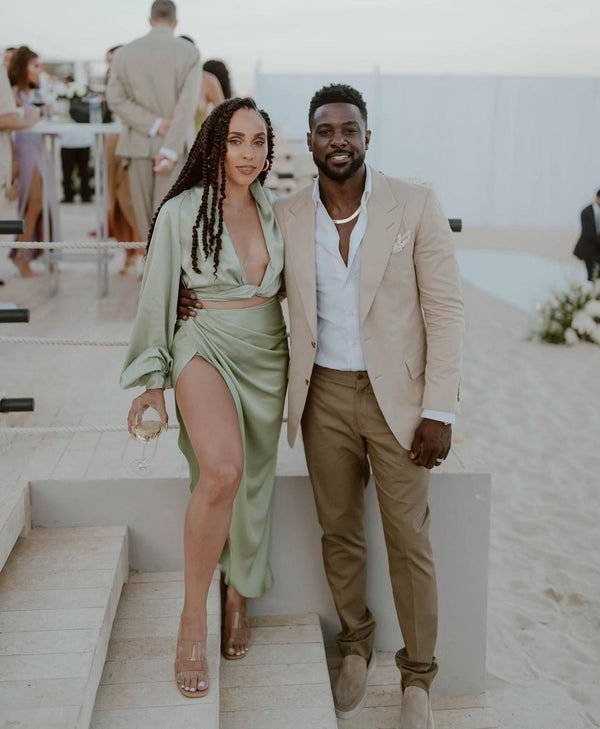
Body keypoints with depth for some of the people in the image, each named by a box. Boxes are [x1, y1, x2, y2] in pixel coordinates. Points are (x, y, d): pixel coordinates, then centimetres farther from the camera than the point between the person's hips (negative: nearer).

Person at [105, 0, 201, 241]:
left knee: (145, 213, 13)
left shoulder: (124, 52, 3)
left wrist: (154, 125, -9)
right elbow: (187, 105, -13)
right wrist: (170, 150, -17)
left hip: (139, 144, 2)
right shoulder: (190, 52, -4)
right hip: (174, 146, -2)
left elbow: (115, 99, -5)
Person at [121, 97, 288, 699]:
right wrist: (151, 381, -2)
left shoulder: (273, 209, 7)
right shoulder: (180, 212, -6)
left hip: (269, 351, 5)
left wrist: (299, 362, 15)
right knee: (223, 470, -28)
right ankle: (192, 620, -12)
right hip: (206, 347, -5)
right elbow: (157, 297, -2)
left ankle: (239, 597, 32)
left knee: (253, 481, 9)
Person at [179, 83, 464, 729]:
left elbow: (444, 309, -7)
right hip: (323, 396, 3)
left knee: (408, 540, 5)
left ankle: (417, 675, 24)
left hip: (397, 396, -2)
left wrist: (438, 411, -12)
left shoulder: (415, 205, -7)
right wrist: (196, 298, -1)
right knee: (339, 532, 14)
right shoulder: (285, 215, 1)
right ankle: (355, 644, 37)